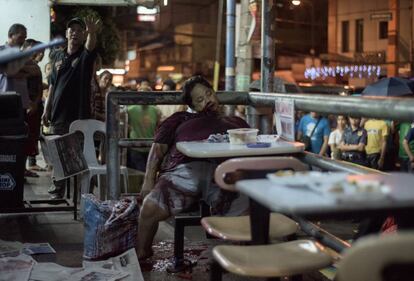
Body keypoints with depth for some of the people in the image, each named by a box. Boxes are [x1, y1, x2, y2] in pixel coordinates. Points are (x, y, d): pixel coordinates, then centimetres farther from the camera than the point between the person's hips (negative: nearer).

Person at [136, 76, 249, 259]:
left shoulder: (236, 122, 37)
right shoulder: (180, 119, 35)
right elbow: (159, 147, 23)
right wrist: (149, 179, 6)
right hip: (185, 169, 0)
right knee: (150, 207, -23)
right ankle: (141, 253, 0)